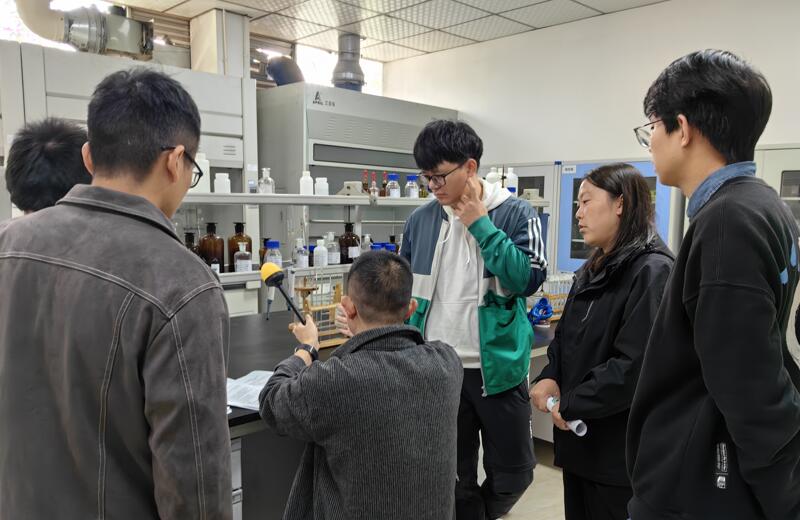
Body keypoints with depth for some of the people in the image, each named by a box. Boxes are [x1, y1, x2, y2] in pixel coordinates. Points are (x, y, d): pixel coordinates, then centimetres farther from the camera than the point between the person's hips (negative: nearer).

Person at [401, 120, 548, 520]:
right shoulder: (420, 220, 3)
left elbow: (529, 279, -18)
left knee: (513, 473, 13)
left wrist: (480, 225, -16)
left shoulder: (516, 213, -6)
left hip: (496, 365, -2)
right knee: (453, 479, 15)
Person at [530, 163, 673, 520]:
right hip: (579, 437, 8)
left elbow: (636, 365, -25)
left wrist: (570, 405, -17)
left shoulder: (652, 271, -18)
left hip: (621, 449, -8)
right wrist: (550, 377, -4)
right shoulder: (593, 271, 11)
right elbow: (566, 338, 15)